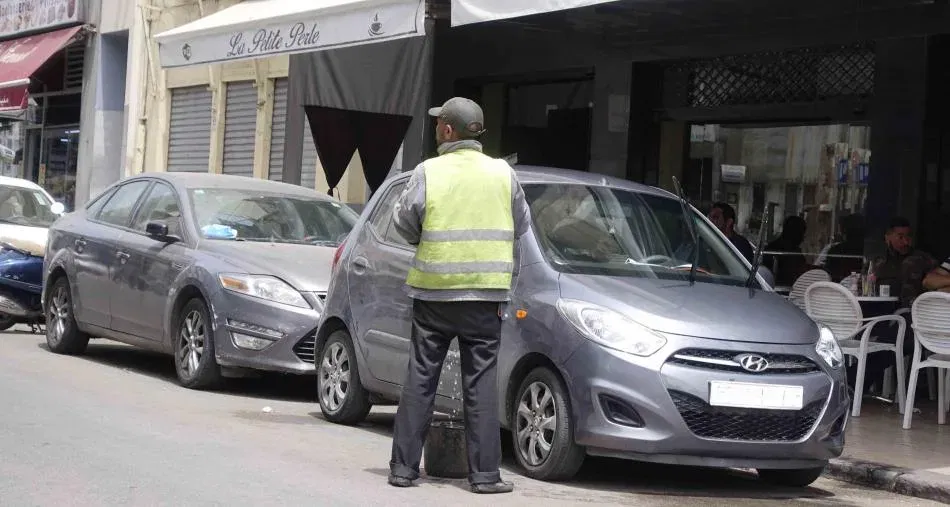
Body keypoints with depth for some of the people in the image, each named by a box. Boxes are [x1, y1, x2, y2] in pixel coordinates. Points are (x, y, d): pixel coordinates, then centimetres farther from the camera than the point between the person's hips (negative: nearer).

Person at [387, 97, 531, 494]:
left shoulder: (428, 171, -5)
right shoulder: (502, 172, 1)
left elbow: (405, 220, -2)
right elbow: (521, 226, 9)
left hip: (434, 288, 0)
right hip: (485, 291, 1)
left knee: (420, 379, 7)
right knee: (481, 383, 4)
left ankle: (403, 467, 10)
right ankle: (484, 473, 4)